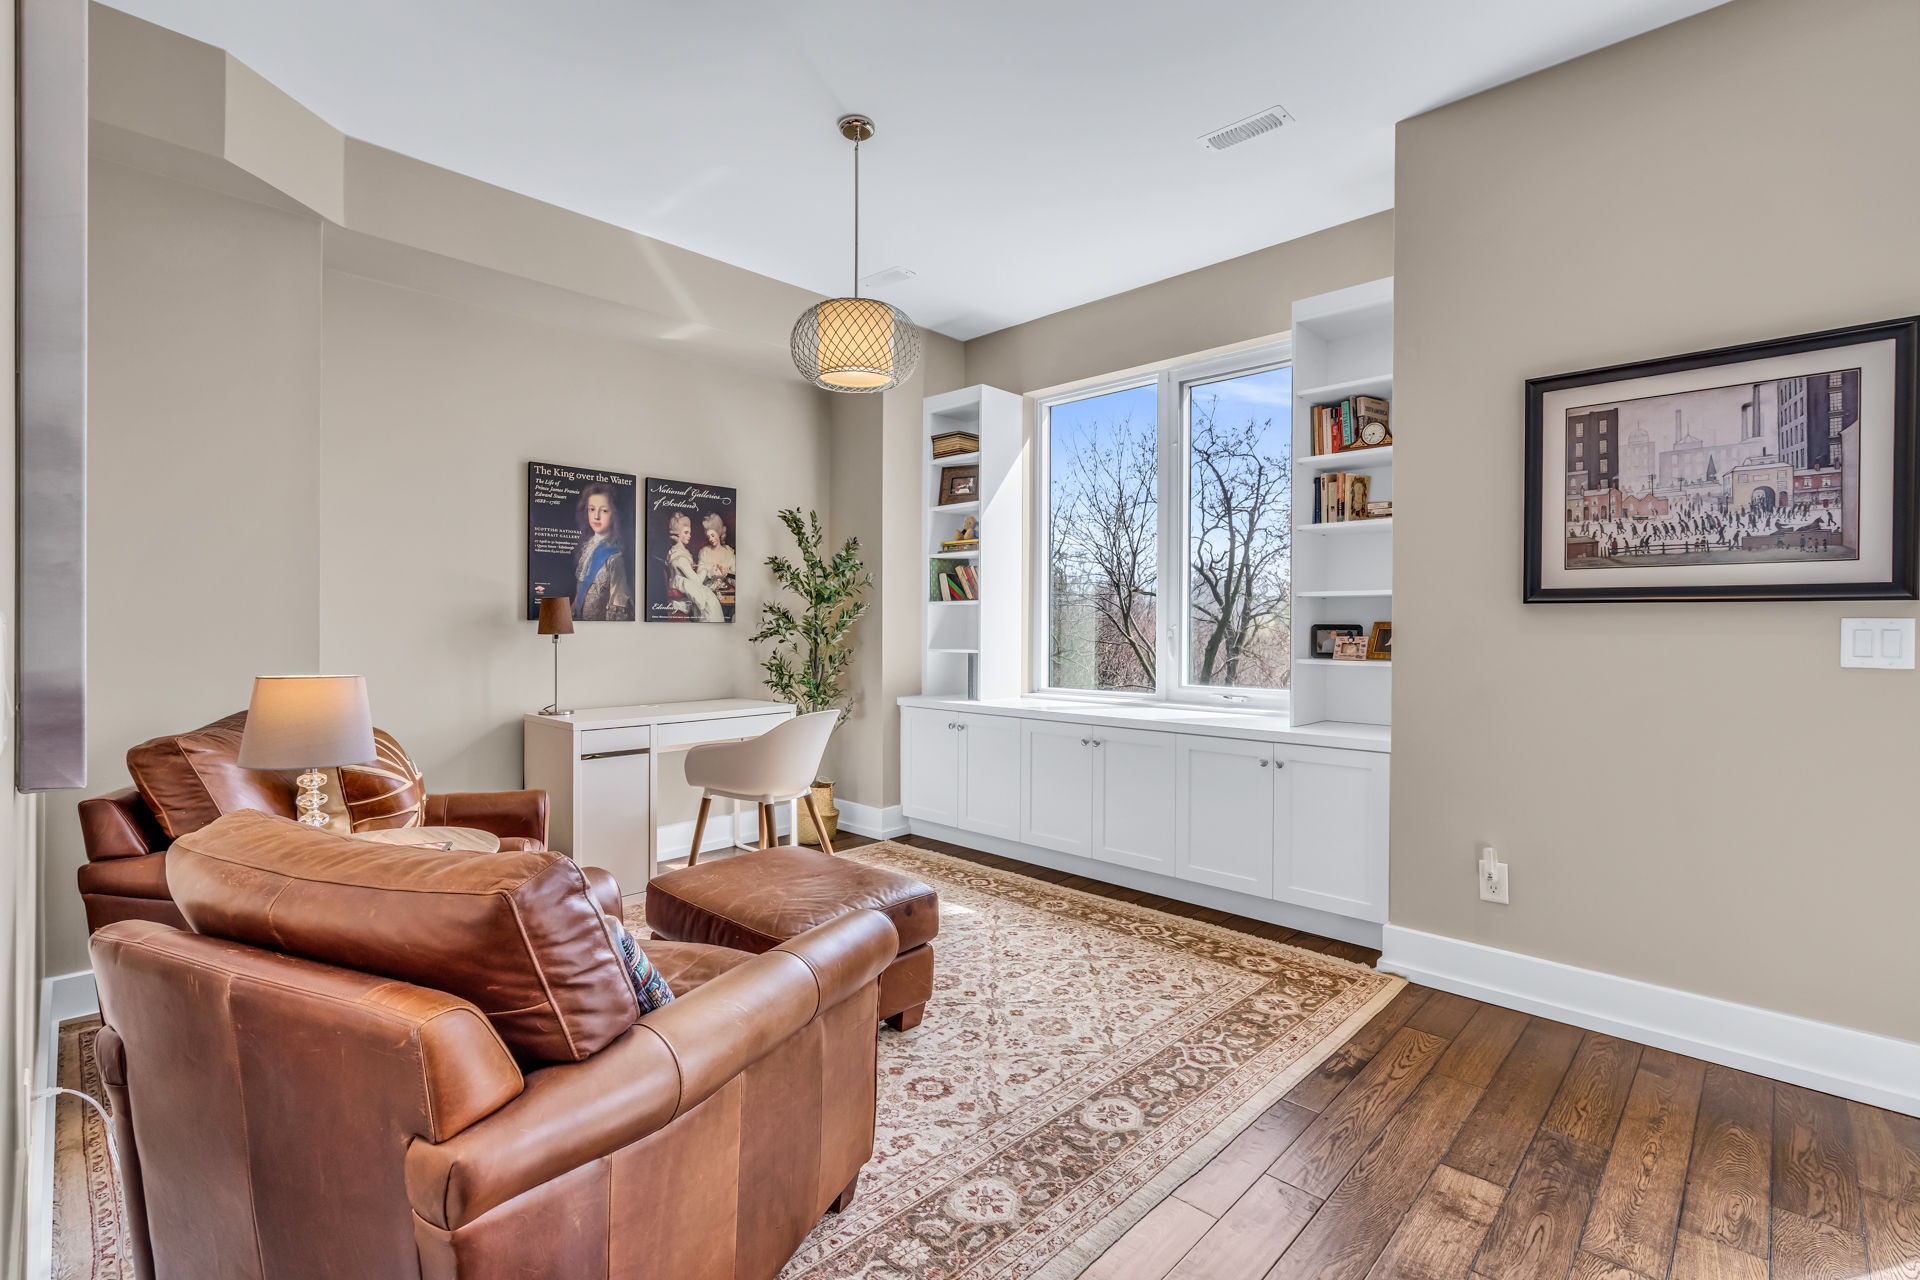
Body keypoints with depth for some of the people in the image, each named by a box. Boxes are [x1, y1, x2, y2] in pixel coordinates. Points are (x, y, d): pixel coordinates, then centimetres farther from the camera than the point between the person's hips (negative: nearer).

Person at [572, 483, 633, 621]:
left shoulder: (614, 556, -20)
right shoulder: (586, 546, 0)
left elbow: (618, 606, -19)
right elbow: (579, 588, 9)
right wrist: (572, 612, 10)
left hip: (602, 619, -6)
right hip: (580, 617, 6)